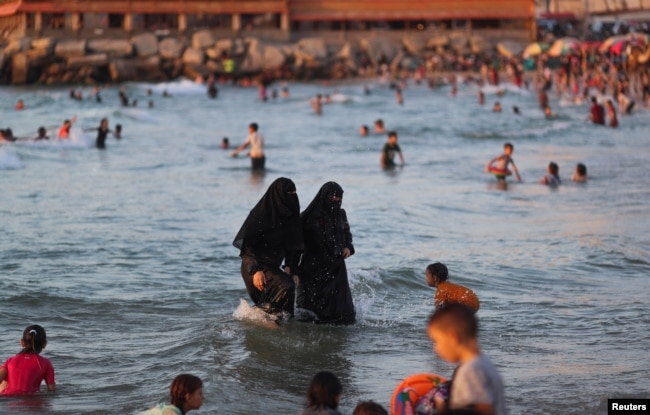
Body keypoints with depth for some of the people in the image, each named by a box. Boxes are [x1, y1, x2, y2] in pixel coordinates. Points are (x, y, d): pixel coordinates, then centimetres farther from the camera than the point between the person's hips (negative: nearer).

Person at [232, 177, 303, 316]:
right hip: (255, 265, -8)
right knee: (286, 288, -27)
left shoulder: (289, 216, 5)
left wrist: (293, 269, 3)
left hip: (272, 267, 8)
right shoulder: (261, 213, -17)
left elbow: (292, 247, 13)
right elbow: (246, 244, -19)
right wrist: (255, 270, -28)